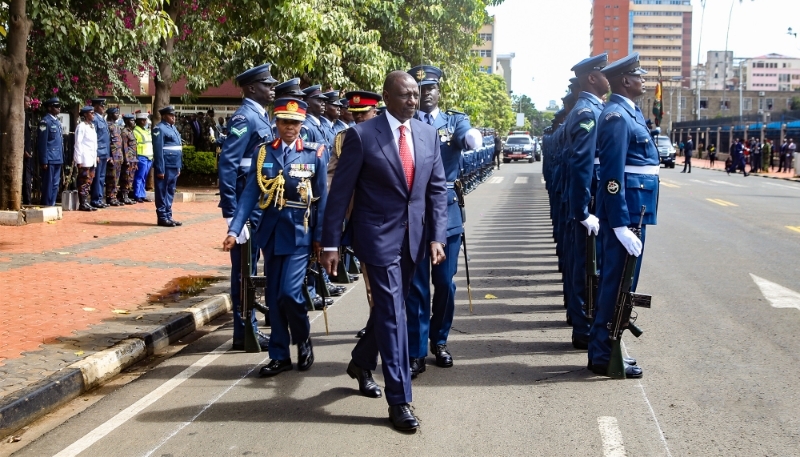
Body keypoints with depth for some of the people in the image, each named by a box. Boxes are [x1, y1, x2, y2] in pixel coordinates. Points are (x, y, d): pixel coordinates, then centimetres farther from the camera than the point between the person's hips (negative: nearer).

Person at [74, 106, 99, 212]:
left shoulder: (92, 126, 16)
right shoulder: (81, 126, -9)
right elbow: (78, 143, -12)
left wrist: (96, 156, 13)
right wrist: (79, 160, -16)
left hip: (92, 159, 8)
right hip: (84, 159, -8)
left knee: (89, 182, 9)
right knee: (84, 182, -6)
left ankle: (86, 203, 13)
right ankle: (83, 204, -4)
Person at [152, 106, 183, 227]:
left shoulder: (173, 128, 17)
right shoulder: (160, 129, -10)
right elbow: (158, 150, -15)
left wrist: (178, 167, 18)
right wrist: (160, 170, -18)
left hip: (174, 167, 9)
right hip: (166, 167, -9)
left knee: (170, 193, 13)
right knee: (162, 192, -1)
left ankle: (168, 216, 20)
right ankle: (162, 217, 3)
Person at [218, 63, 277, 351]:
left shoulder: (261, 117, 15)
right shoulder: (245, 117, -13)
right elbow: (227, 164, -20)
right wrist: (230, 211, -22)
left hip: (260, 205, 9)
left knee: (249, 268, 14)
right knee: (244, 269, -2)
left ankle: (248, 329, 22)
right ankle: (244, 333, 5)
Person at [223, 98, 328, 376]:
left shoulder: (315, 154, -2)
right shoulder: (264, 153, 4)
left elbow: (322, 199, 1)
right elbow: (250, 194, -1)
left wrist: (319, 237, -3)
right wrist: (234, 230, -10)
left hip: (300, 231, -3)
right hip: (271, 231, 3)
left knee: (289, 293, -13)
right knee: (274, 296, 8)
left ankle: (303, 341, 14)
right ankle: (280, 355, 19)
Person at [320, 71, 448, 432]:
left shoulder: (428, 134, 5)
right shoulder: (362, 135, -10)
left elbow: (437, 188, 6)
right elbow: (340, 191, -8)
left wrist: (436, 236, -4)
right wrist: (331, 243, -9)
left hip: (413, 237, 5)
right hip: (379, 236, -5)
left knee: (387, 307, 18)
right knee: (392, 313, -6)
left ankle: (362, 362, 44)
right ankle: (399, 400, 1)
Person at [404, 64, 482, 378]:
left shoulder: (455, 120, 6)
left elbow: (472, 137, -17)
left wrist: (472, 138, -40)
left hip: (448, 211, 2)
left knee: (445, 283, 10)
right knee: (416, 286, 2)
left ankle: (439, 341, 28)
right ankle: (416, 352, 8)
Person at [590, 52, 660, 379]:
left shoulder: (630, 112, 16)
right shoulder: (617, 116, -16)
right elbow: (612, 175, -21)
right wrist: (621, 225, -24)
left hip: (632, 208, 10)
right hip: (625, 210, -10)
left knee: (616, 282, 14)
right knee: (618, 283, -4)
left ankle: (604, 348, 23)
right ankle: (604, 356, 3)